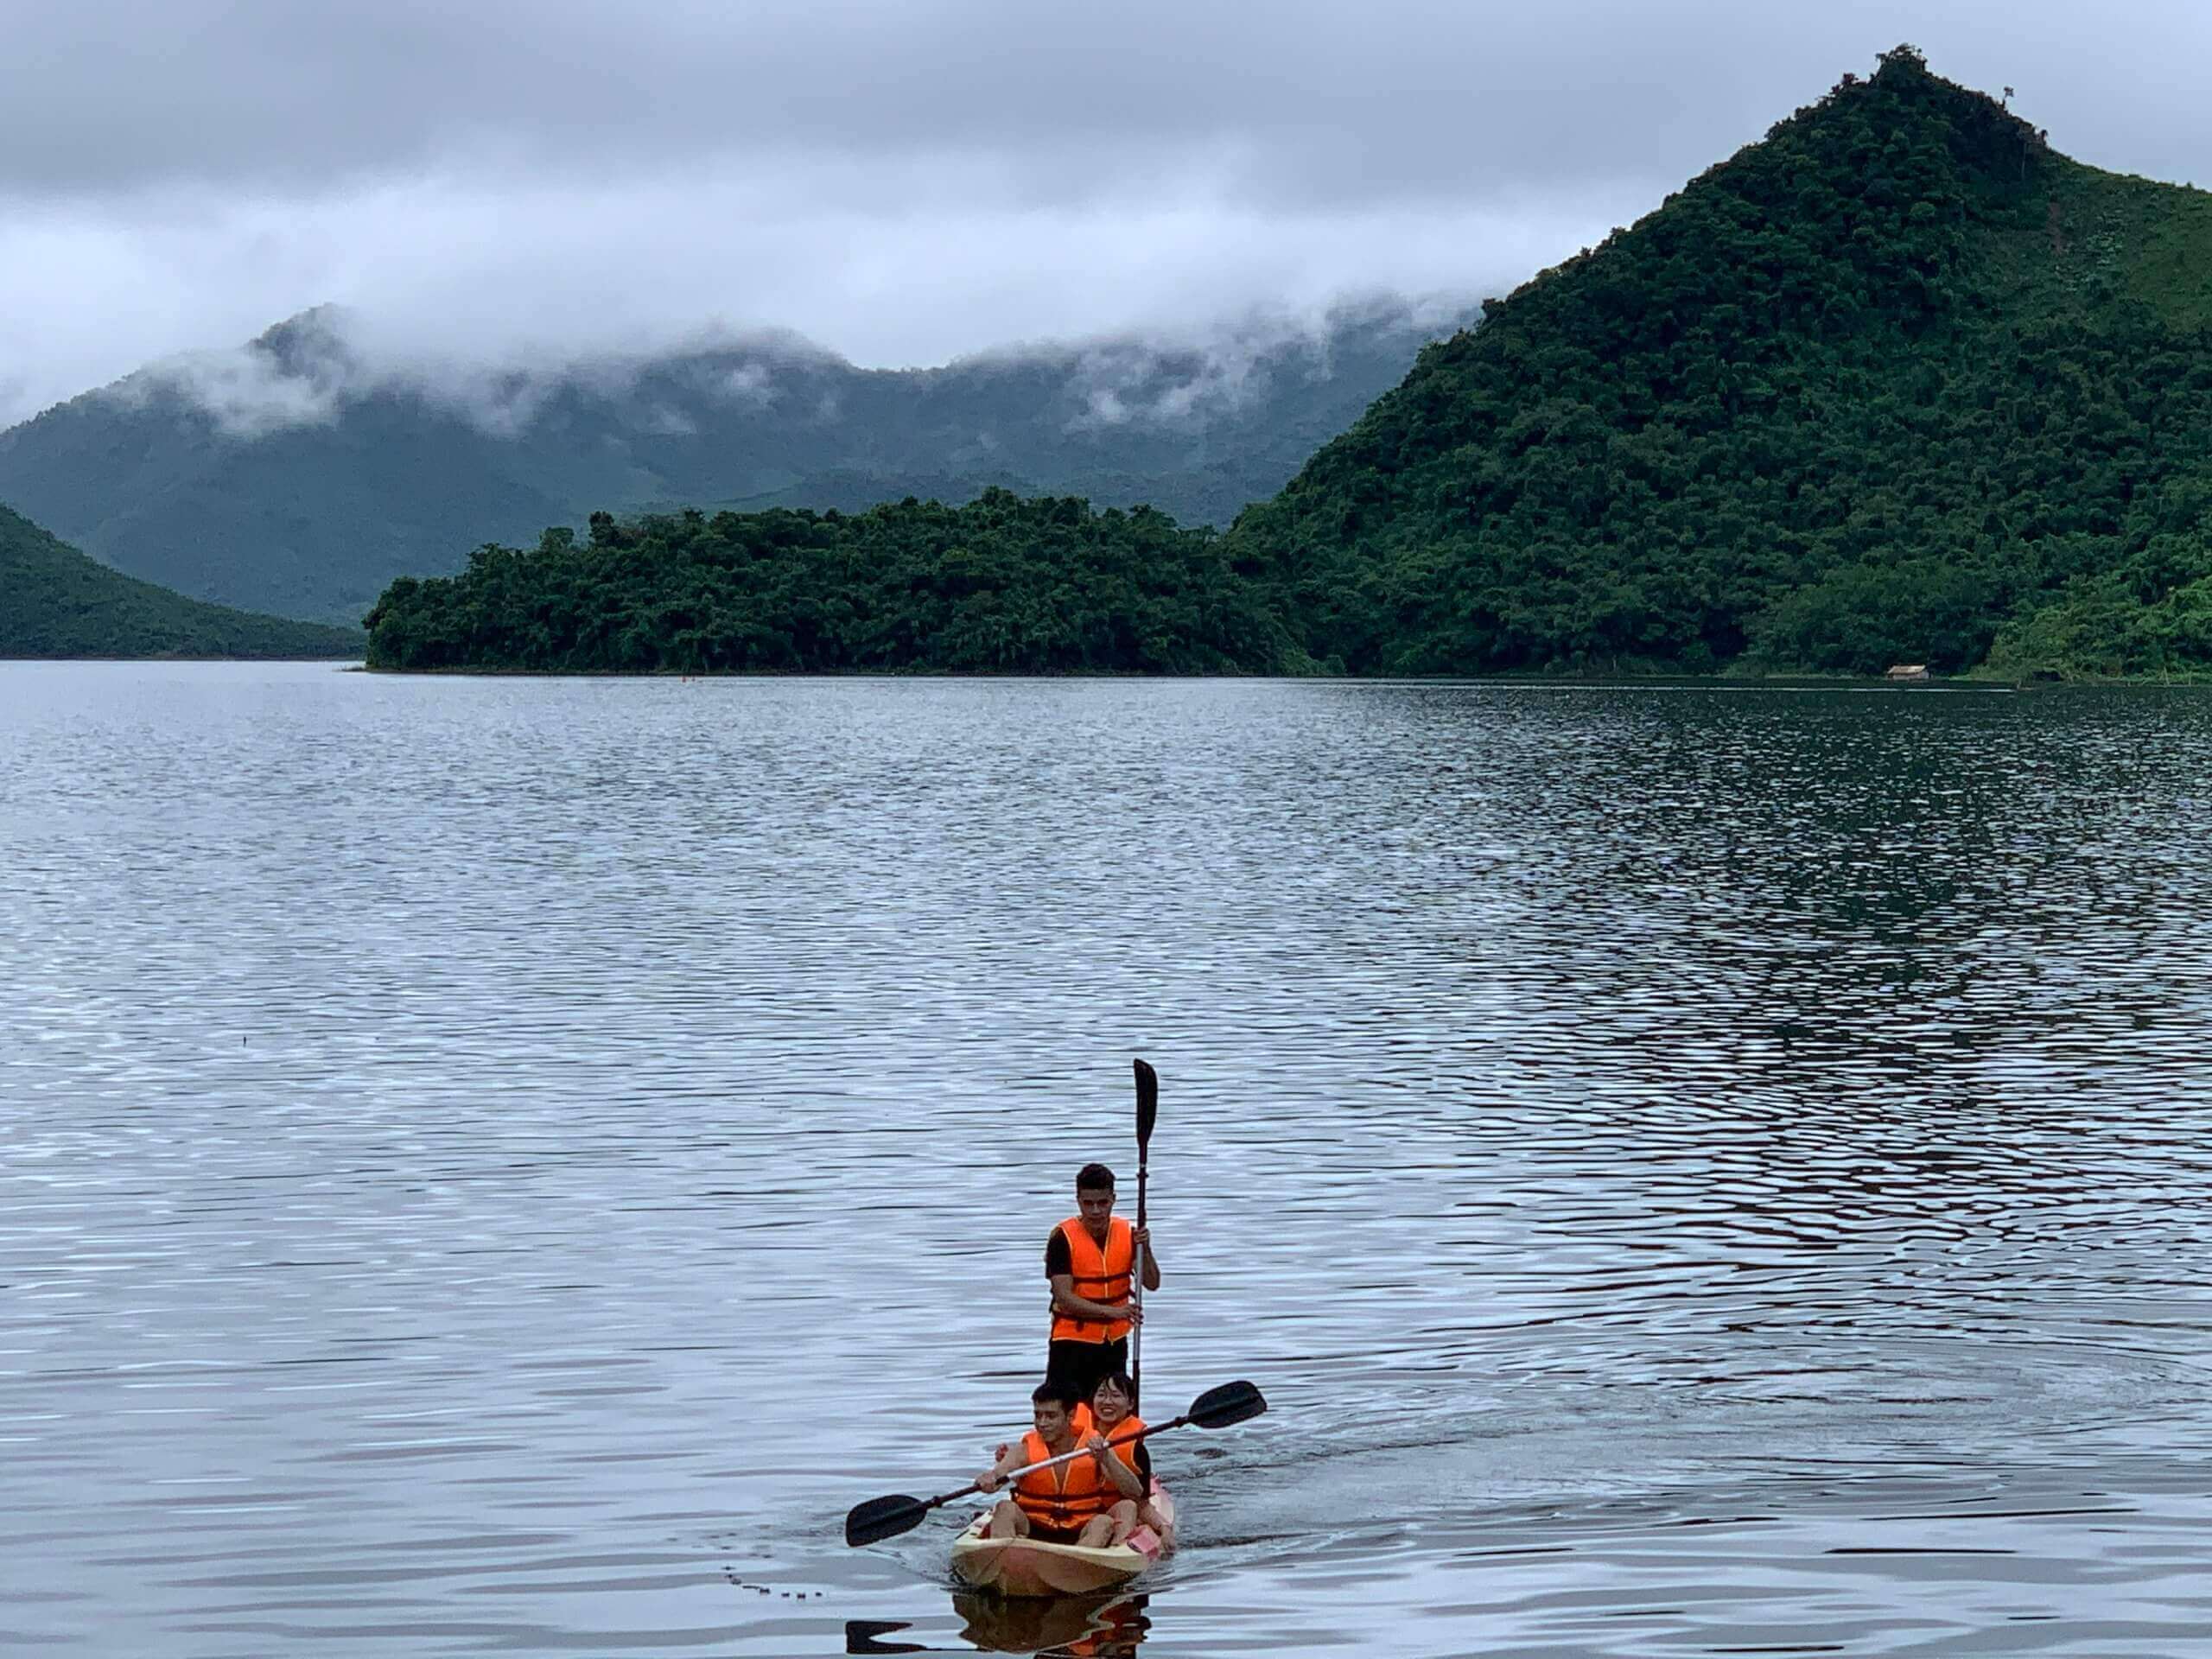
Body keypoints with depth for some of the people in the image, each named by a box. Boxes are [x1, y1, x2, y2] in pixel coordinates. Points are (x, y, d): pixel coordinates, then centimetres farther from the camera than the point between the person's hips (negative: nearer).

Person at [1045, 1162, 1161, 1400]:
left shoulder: (1127, 1233, -1)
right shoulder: (1063, 1238, -14)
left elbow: (1152, 1284, -1)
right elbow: (1064, 1298, -20)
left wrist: (1145, 1249, -19)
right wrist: (1112, 1311, -30)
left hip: (1115, 1342, 5)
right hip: (1072, 1341, -5)